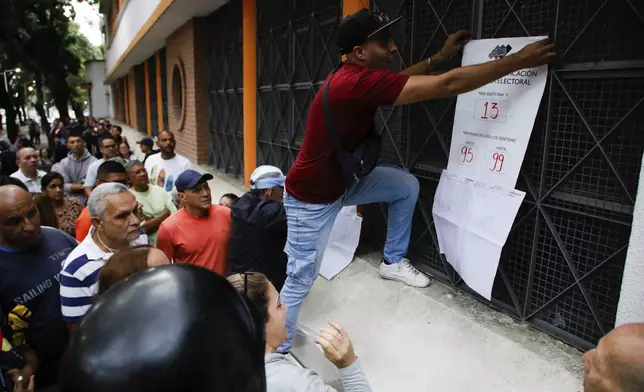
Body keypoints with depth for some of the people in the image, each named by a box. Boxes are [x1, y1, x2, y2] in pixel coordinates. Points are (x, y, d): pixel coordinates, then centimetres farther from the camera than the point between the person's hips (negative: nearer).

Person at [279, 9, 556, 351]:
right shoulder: (357, 82, -32)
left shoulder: (355, 77, -3)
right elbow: (448, 85, -31)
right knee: (300, 280, 0)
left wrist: (441, 56, 14)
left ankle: (392, 261, 26)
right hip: (312, 197, -9)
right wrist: (520, 61, -23)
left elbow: (396, 81, 19)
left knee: (407, 186, 10)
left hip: (343, 180, 9)